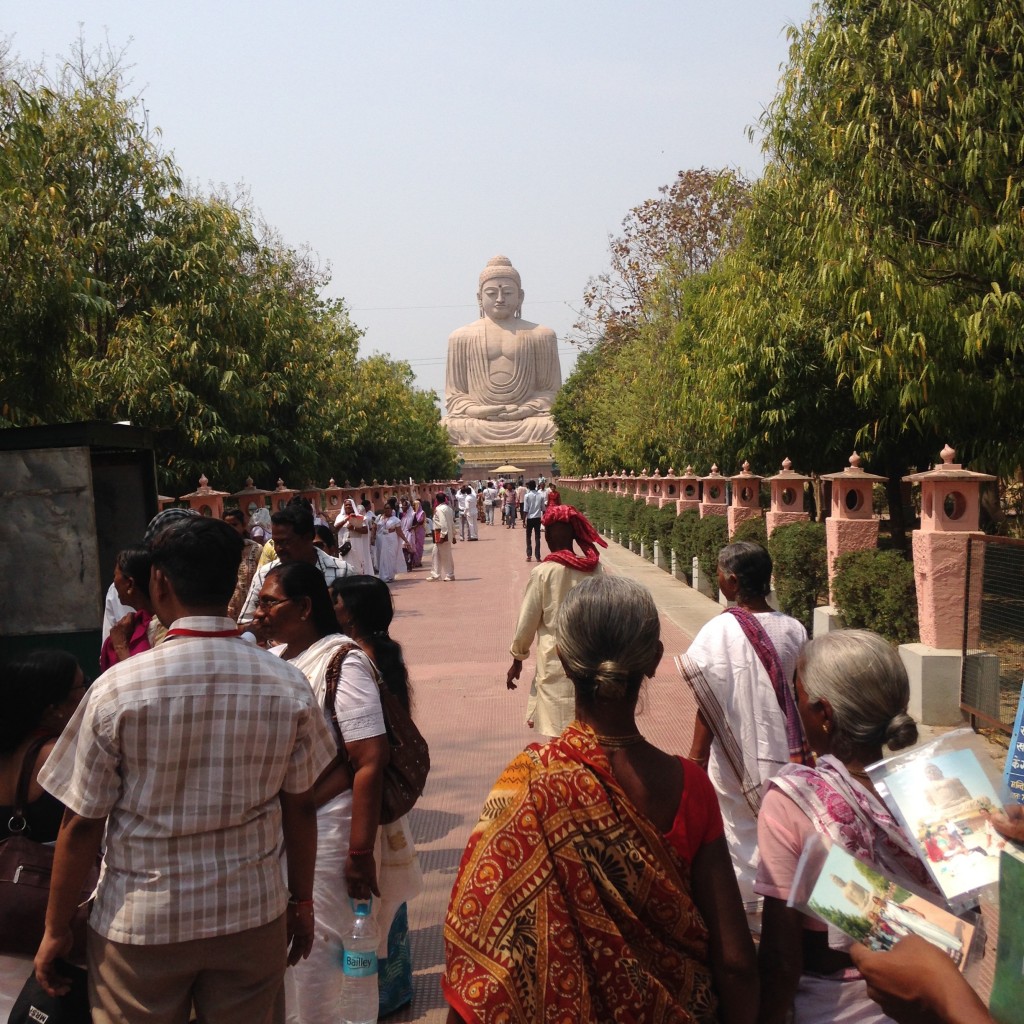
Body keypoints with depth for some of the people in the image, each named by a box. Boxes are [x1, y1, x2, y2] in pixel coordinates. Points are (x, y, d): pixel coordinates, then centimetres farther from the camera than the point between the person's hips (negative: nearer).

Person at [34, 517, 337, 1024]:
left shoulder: (116, 688, -17)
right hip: (253, 915, 2)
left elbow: (82, 824, -10)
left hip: (140, 925, -2)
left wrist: (56, 931, 4)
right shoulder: (288, 687, -10)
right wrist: (301, 899, 14)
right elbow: (300, 807, -1)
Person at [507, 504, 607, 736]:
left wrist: (517, 659, 9)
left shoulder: (543, 572, -11)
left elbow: (527, 621, -4)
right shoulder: (594, 569, -3)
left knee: (559, 734, 4)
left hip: (556, 662, -4)